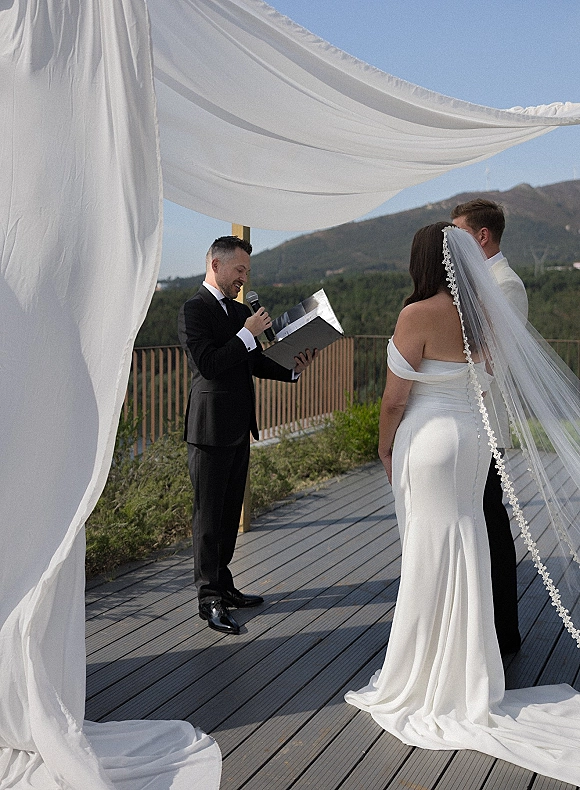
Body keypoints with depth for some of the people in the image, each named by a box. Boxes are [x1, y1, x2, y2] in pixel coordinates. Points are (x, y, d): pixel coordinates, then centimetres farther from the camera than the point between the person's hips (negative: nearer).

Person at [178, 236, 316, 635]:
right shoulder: (195, 310, -11)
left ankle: (224, 585, 27)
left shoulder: (241, 311, 15)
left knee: (230, 512, 15)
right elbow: (207, 364, -21)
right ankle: (209, 598, 9)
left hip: (239, 428, 8)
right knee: (209, 515, 0)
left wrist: (293, 368, 1)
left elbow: (255, 363, 17)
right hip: (211, 429, -8)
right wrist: (247, 333, -18)